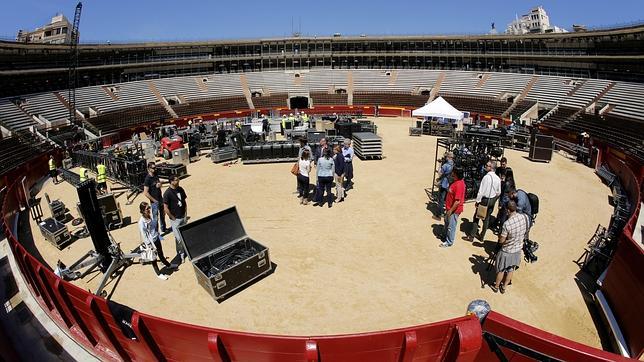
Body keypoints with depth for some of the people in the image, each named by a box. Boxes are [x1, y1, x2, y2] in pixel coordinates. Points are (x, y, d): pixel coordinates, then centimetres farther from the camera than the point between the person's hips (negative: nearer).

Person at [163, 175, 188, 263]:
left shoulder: (180, 189, 1)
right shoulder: (167, 193, -17)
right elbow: (166, 208, -15)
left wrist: (186, 214, 7)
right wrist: (173, 218, -11)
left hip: (183, 217, 6)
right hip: (175, 219, -5)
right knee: (179, 238, 1)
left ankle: (184, 251, 31)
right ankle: (180, 253, 19)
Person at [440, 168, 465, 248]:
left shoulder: (459, 185, -30)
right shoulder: (456, 181, 1)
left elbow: (457, 201, -29)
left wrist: (450, 210, -20)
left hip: (454, 210, -9)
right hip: (450, 208, 9)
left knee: (451, 226, 8)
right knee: (447, 222, 26)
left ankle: (449, 242, 25)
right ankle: (446, 236, 46)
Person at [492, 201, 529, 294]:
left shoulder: (507, 224, -33)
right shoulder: (525, 217, -16)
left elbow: (501, 241, -21)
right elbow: (525, 232, 3)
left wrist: (500, 235, -3)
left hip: (506, 251, -5)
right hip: (518, 249, 5)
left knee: (501, 270, 17)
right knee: (511, 270, 22)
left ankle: (496, 286, 36)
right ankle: (504, 287, 37)